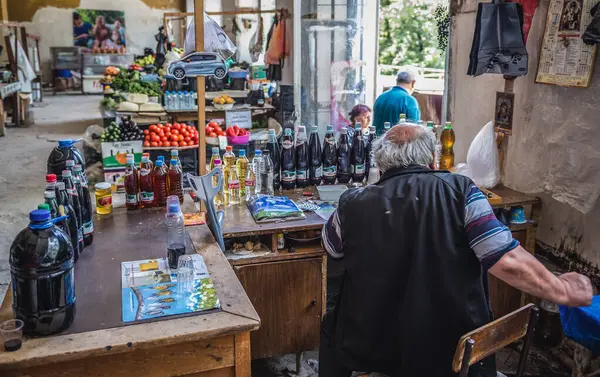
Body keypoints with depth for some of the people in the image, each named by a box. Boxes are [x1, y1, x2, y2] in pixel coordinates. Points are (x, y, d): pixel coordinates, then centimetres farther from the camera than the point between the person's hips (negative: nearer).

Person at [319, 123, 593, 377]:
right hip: (452, 354, 0)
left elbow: (332, 257, 10)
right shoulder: (459, 191, -13)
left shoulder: (353, 205, -9)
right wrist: (563, 290, -2)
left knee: (331, 326, 33)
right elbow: (506, 261, -19)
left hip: (368, 350, 1)